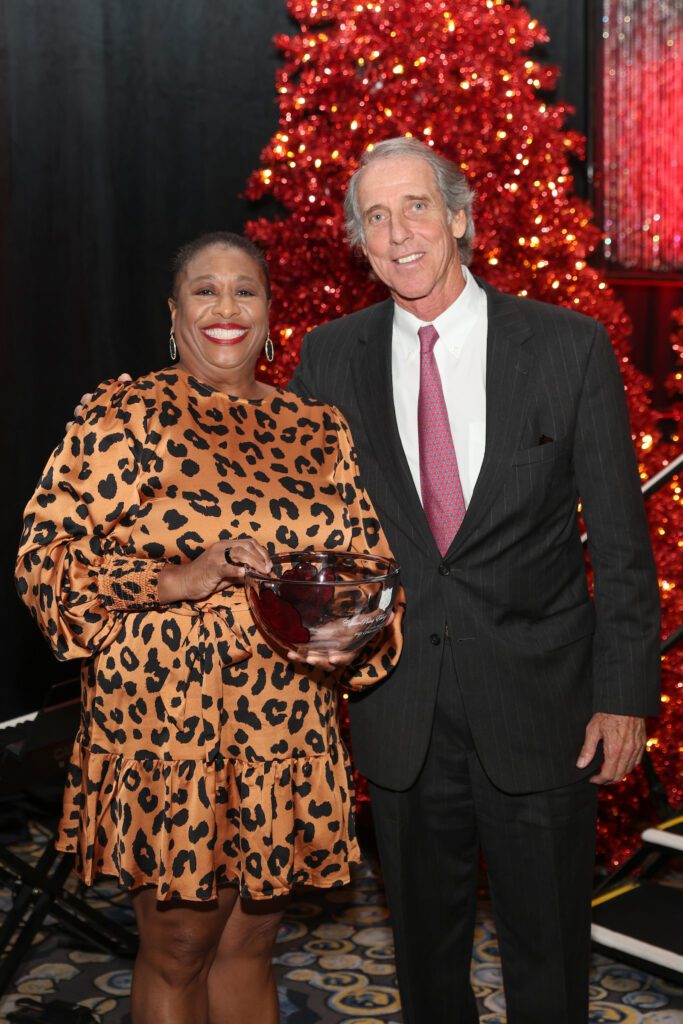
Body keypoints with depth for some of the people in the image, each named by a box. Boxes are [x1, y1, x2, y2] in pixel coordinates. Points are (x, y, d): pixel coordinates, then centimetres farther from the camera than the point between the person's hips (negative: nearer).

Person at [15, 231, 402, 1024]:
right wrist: (178, 579, -21)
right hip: (165, 719, -4)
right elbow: (42, 557, -9)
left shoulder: (319, 431, 9)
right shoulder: (125, 414, -4)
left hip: (287, 724, 4)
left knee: (249, 941, 18)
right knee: (177, 949, 10)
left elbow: (371, 561, 13)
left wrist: (360, 638, -8)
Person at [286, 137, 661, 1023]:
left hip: (538, 705, -1)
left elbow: (620, 538, -3)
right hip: (397, 709, 2)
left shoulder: (569, 347, -5)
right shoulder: (329, 360, 1)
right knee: (425, 946, 19)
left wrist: (625, 691, -6)